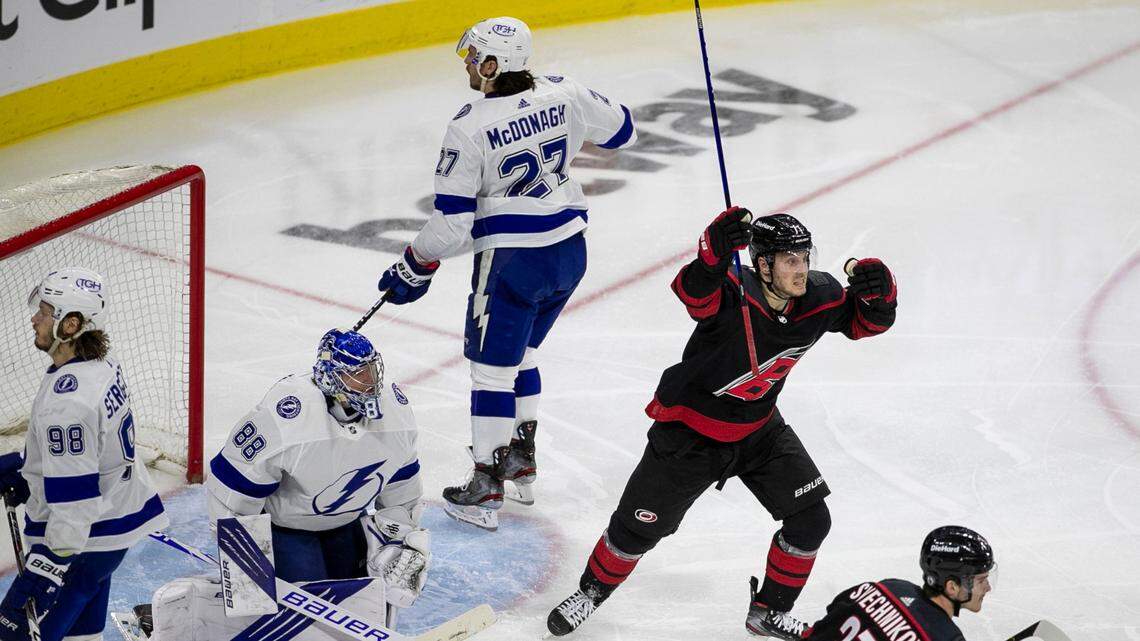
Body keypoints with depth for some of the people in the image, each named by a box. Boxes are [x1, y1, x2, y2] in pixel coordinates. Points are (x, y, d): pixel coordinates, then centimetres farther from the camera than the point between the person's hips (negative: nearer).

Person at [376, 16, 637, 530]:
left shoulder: (470, 127, -18)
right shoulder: (563, 94, -4)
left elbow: (452, 219, -16)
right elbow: (621, 131, 13)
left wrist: (415, 267, -1)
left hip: (512, 259, -7)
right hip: (569, 251, 7)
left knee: (491, 367, 4)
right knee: (519, 354, 25)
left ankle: (486, 489, 7)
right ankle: (522, 459, 33)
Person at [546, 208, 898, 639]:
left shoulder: (819, 297, -14)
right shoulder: (735, 295, -33)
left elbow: (866, 322, 1)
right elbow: (694, 292, -54)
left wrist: (878, 296, -22)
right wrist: (714, 254, -74)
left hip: (759, 429, 5)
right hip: (691, 430, -5)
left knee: (810, 521, -1)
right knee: (639, 527, 5)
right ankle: (591, 593, 33)